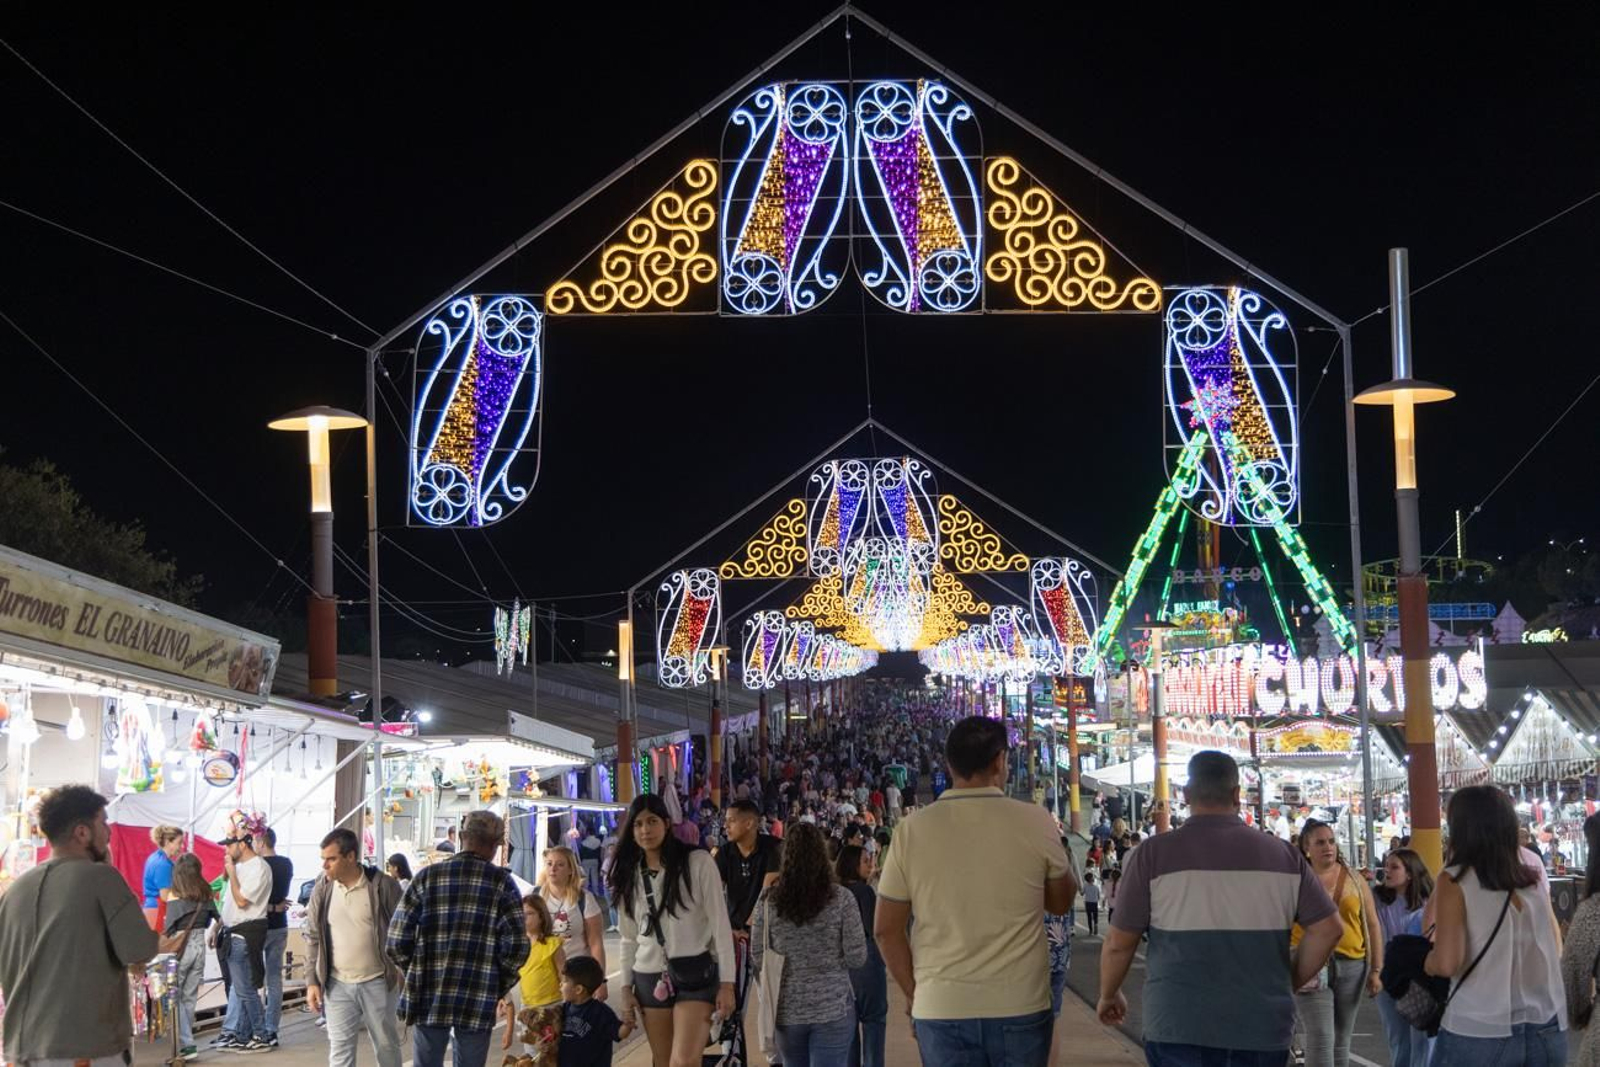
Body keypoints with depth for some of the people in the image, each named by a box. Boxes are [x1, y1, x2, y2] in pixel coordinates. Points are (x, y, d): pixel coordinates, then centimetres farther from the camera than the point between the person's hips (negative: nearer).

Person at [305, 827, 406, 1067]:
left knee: (386, 1047, 10)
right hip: (337, 985, 2)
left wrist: (403, 974, -5)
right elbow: (313, 938, 6)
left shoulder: (384, 886, -10)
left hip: (378, 983, -2)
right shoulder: (322, 889, 0)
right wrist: (312, 981, 1)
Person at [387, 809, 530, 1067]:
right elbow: (516, 947, -8)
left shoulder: (427, 877, 1)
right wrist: (499, 988, 8)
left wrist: (417, 974, 13)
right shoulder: (501, 882, -2)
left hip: (429, 997, 1)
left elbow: (398, 941, -3)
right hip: (479, 1003, -1)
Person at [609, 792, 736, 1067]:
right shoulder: (630, 875, 9)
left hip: (695, 976, -5)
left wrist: (727, 983, -11)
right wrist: (626, 987, 8)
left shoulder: (698, 862, -6)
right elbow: (629, 939, 14)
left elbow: (720, 924, -7)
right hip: (650, 980, 5)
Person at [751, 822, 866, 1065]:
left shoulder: (768, 904, -2)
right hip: (833, 1009, -3)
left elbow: (757, 963, 2)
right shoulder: (841, 899, -8)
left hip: (787, 1011, 3)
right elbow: (857, 959, -8)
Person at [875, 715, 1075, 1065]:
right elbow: (1061, 902, 10)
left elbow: (886, 929, 1)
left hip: (941, 1010, 1)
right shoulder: (1036, 822, -6)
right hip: (1019, 1008, 0)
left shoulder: (913, 829, -3)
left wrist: (916, 994, 11)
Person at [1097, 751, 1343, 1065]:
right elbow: (1328, 928, 3)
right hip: (1264, 1031, 2)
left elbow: (1118, 943, 0)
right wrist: (1288, 985, 15)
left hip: (1180, 1029, -2)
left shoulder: (1154, 854, -4)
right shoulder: (1283, 855, 2)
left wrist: (1109, 996, 18)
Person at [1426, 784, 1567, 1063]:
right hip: (1547, 1032, 5)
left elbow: (1446, 964, -15)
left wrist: (1425, 962, 5)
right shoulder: (1534, 881, 7)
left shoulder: (1455, 881, -7)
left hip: (1479, 1032, -4)